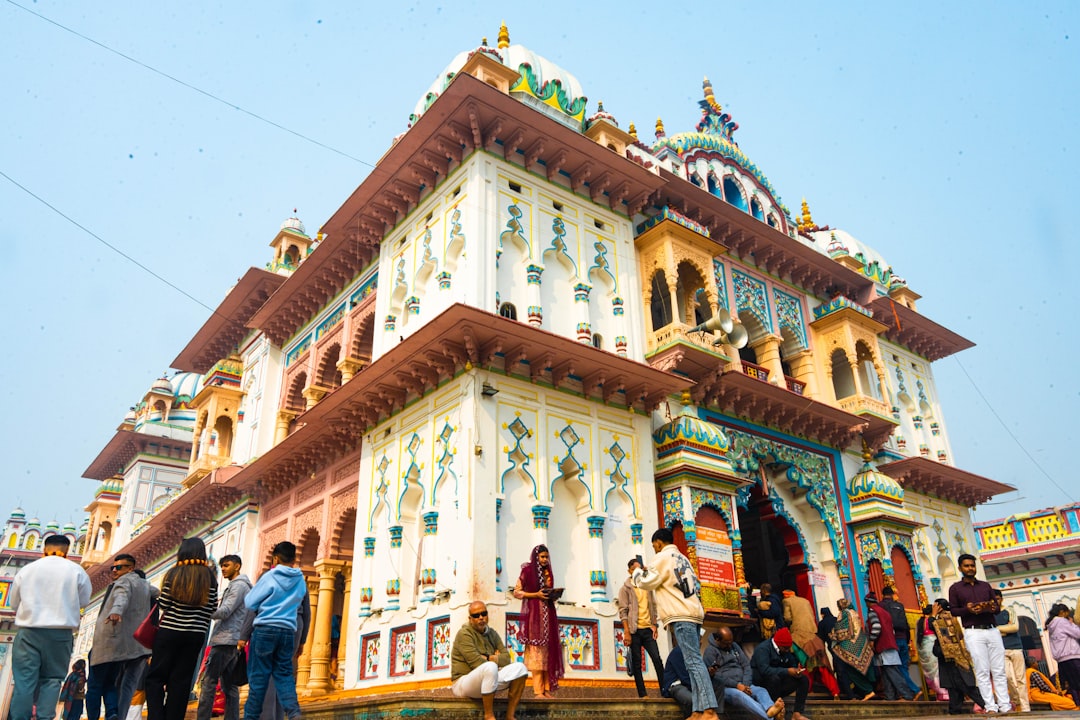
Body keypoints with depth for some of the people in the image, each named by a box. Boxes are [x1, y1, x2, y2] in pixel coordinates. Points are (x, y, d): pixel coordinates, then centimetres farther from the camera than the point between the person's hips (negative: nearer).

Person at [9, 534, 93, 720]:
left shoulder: (26, 570, 5)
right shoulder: (76, 570, 1)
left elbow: (14, 602, 13)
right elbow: (83, 601, 8)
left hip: (28, 630, 1)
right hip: (61, 632, -1)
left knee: (23, 680, 2)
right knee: (52, 679, 5)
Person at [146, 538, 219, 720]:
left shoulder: (174, 573, -6)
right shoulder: (210, 577, 1)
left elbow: (163, 605, -4)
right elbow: (212, 609, 0)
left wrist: (158, 598, 16)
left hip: (170, 631, -2)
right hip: (196, 635, 2)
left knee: (155, 677, 7)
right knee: (181, 680, 8)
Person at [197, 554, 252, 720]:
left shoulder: (238, 585, -7)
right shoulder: (237, 586, 24)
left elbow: (224, 612, -16)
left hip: (225, 641, -10)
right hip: (233, 643, 10)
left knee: (208, 682, -9)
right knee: (229, 686, 7)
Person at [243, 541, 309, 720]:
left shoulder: (269, 576, -5)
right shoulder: (301, 581, 10)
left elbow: (250, 603, -1)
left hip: (264, 629, -4)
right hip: (288, 631, 4)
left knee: (258, 676, 4)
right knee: (284, 674, 7)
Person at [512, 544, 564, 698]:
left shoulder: (548, 573, 14)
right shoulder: (527, 571, -3)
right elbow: (516, 592, -4)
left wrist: (554, 595, 0)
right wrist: (536, 595, -14)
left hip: (548, 614, 6)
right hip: (533, 615, -6)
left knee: (548, 651, 3)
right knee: (536, 651, -8)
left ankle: (547, 689, 6)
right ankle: (538, 690, -7)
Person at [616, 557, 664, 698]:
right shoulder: (625, 588, 2)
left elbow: (653, 607, 17)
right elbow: (623, 611, -4)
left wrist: (654, 625, 5)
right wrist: (626, 631, -12)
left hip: (648, 629, 4)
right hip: (634, 630, -4)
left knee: (657, 659, -4)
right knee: (636, 664, -1)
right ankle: (642, 694, 1)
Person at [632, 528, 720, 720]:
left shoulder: (663, 557, -3)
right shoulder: (683, 558, 24)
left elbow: (647, 583, -3)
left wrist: (638, 571, 17)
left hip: (681, 615, -9)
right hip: (693, 612, 9)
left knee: (693, 661, -16)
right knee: (693, 662, 5)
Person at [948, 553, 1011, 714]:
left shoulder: (985, 585, 17)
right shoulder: (955, 588, 6)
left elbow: (997, 606, 14)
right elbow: (953, 610, 2)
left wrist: (993, 608, -9)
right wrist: (967, 609, -17)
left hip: (992, 630, 3)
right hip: (973, 632, -3)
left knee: (999, 670, 1)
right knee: (982, 671, -5)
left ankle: (1005, 705, 3)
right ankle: (990, 706, -3)